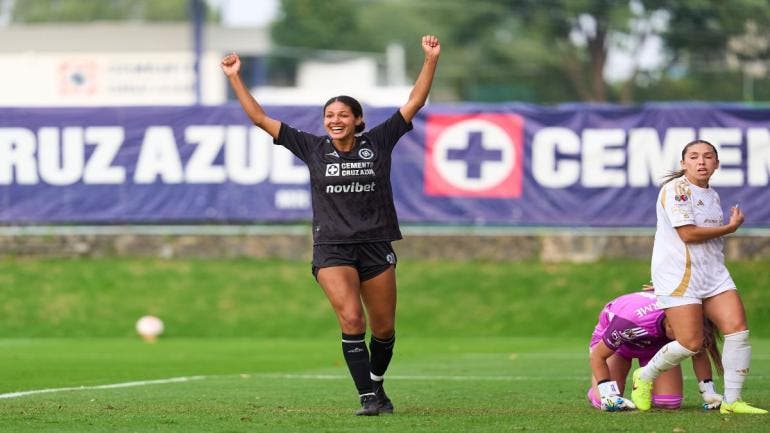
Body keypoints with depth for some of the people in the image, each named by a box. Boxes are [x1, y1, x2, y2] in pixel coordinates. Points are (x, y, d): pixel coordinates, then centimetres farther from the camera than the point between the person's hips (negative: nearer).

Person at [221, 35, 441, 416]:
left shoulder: (378, 142, 1)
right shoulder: (312, 148, 2)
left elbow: (414, 103, 2)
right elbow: (260, 118, 4)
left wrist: (430, 60, -4)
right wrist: (235, 78, 1)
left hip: (376, 247, 1)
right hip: (331, 248, -1)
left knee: (384, 328, 8)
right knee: (351, 319, -19)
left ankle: (376, 384, 33)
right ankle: (369, 398, -16)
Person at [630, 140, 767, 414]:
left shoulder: (712, 196, 17)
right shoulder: (676, 189, -10)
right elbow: (688, 233, -18)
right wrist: (731, 227, -8)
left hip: (713, 274, 8)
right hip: (679, 275, -8)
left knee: (738, 329, -8)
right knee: (691, 343, -12)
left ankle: (732, 401, -2)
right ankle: (644, 377, 14)